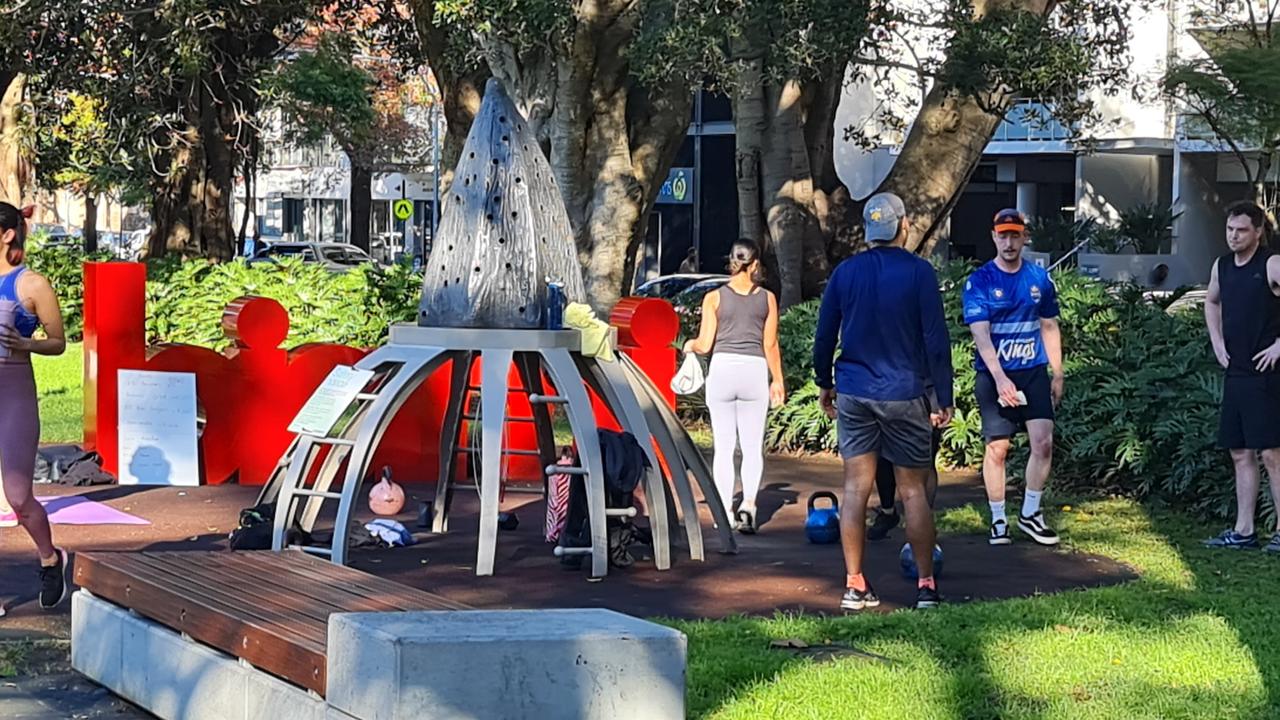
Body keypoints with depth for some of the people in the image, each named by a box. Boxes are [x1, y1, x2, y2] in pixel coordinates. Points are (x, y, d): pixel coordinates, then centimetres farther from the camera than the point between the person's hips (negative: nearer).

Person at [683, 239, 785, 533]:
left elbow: (705, 344, -1)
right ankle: (748, 503, -14)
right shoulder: (767, 298, 2)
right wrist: (777, 380, 14)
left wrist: (689, 345, 21)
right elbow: (771, 345, 5)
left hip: (722, 369, 0)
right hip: (755, 370, 0)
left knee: (724, 446, 6)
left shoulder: (714, 298, 0)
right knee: (752, 446, 4)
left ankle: (725, 510, 6)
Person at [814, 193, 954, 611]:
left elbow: (824, 336, 8)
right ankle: (926, 585, 6)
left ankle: (854, 585, 4)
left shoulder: (845, 273, 4)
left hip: (853, 395, 3)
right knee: (913, 490, 4)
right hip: (904, 396, -2)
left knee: (855, 488, 5)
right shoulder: (918, 272, -5)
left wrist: (824, 384, 21)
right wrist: (945, 399, -1)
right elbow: (936, 340, -6)